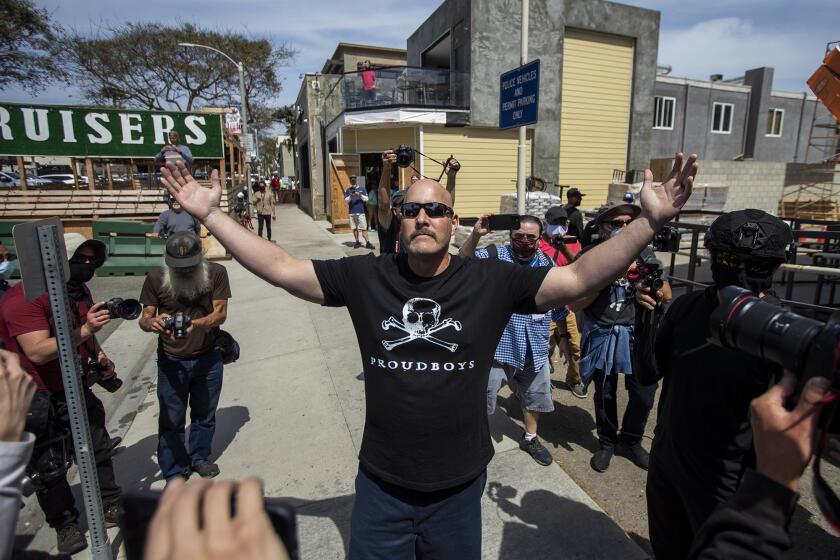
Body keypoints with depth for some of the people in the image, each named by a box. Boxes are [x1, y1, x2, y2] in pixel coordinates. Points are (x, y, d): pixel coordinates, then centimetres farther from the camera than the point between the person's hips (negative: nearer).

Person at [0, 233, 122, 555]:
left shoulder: (80, 291, 4)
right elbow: (38, 352, -29)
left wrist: (99, 357, 4)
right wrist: (84, 330, -36)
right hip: (36, 399, -7)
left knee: (98, 448, 14)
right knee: (50, 467, 8)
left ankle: (110, 505, 31)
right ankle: (65, 523, 28)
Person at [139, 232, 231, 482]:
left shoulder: (216, 273, -12)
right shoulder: (156, 278, -10)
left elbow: (220, 314, -15)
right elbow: (144, 319, -9)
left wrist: (195, 324, -34)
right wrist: (153, 323, -33)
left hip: (208, 358, 1)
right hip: (171, 361, 0)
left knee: (204, 414, 17)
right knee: (171, 420, 8)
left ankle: (199, 457, 41)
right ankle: (174, 471, 29)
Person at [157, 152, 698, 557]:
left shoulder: (491, 281, -12)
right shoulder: (364, 276, -10)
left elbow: (579, 278, -15)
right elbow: (280, 267, -8)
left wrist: (651, 221, -24)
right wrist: (211, 214, -10)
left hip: (459, 486, 0)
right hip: (381, 485, 1)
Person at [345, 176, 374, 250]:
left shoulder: (362, 189, 11)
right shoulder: (348, 190, 13)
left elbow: (366, 199, 4)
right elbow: (346, 200, 5)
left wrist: (360, 195, -13)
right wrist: (350, 196, -14)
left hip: (361, 212, -2)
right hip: (352, 212, 2)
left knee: (364, 228, -7)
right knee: (354, 228, 6)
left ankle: (367, 243, -8)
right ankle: (357, 242, 15)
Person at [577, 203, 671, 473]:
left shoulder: (643, 252, -2)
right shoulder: (588, 256, -9)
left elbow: (666, 295, -1)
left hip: (638, 333, 2)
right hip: (602, 335, -1)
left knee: (644, 394, 6)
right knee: (605, 394, 13)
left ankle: (631, 439, 35)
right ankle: (607, 443, 37)